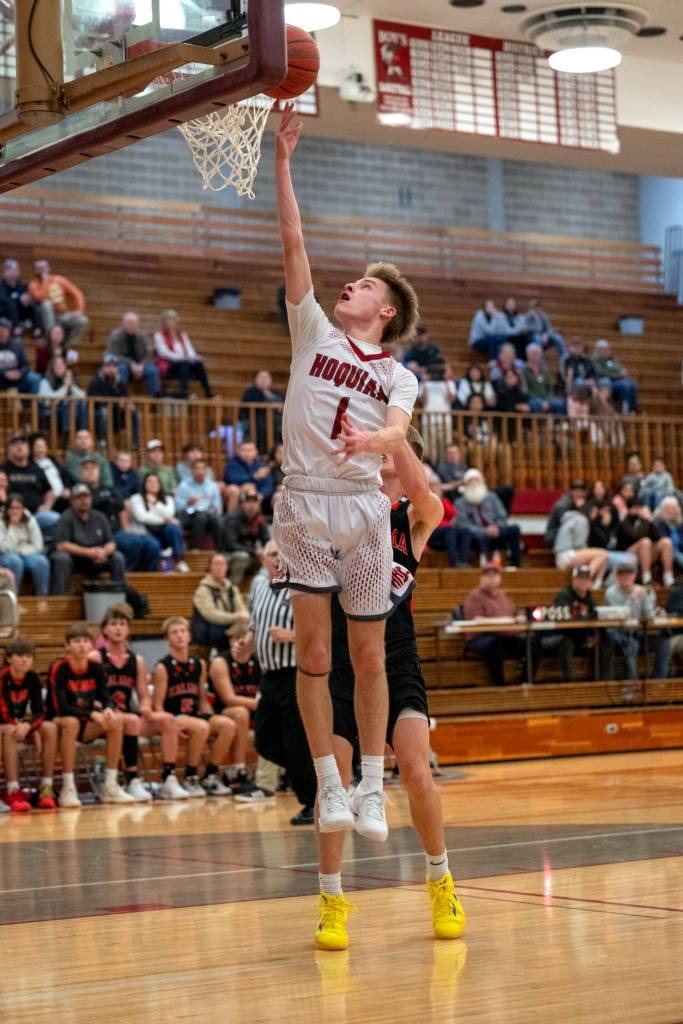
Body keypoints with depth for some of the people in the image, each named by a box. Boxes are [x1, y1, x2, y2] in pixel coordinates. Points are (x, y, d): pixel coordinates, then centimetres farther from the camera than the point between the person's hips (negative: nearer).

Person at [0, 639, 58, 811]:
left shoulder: (32, 678, -4)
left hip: (20, 725, 5)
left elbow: (39, 712, -9)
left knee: (50, 728, -22)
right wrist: (34, 732, -24)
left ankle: (46, 789, -22)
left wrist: (27, 726, -32)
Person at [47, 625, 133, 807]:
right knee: (71, 722, -38)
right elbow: (61, 708, -25)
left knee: (117, 720, -20)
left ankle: (110, 786, -17)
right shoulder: (58, 669, -16)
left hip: (86, 726, 5)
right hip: (58, 723, -5)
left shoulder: (96, 669, 0)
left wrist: (108, 709, -30)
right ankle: (67, 789, -32)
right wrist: (92, 714, -35)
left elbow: (106, 698, -5)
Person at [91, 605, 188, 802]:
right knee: (131, 721, -36)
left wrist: (146, 708, -9)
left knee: (168, 720, -18)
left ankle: (169, 780, -19)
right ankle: (132, 782, -32)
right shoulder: (95, 658, -1)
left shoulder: (137, 661, 14)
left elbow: (144, 696, 14)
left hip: (130, 715, 5)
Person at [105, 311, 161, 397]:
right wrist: (131, 364, -26)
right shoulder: (116, 335, -8)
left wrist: (141, 366, -17)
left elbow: (146, 356, 5)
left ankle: (155, 397, -26)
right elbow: (114, 356, -15)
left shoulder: (141, 336, 4)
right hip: (121, 364, -3)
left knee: (153, 370, -26)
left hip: (139, 367, 3)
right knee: (122, 368, -39)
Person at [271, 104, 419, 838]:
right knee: (314, 651, -4)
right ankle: (328, 786, 4)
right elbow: (293, 243, 4)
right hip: (303, 503, 0)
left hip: (363, 508, 0)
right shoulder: (314, 334, 11)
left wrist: (372, 440, -36)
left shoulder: (398, 377, 9)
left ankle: (371, 789, 12)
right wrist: (282, 162, -1)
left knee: (368, 655, 4)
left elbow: (397, 433, -12)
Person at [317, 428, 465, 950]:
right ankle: (332, 901, 11)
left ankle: (441, 882, 9)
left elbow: (417, 488, -16)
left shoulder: (418, 516, 6)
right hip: (339, 658, 1)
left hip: (395, 659, -1)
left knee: (417, 775, -14)